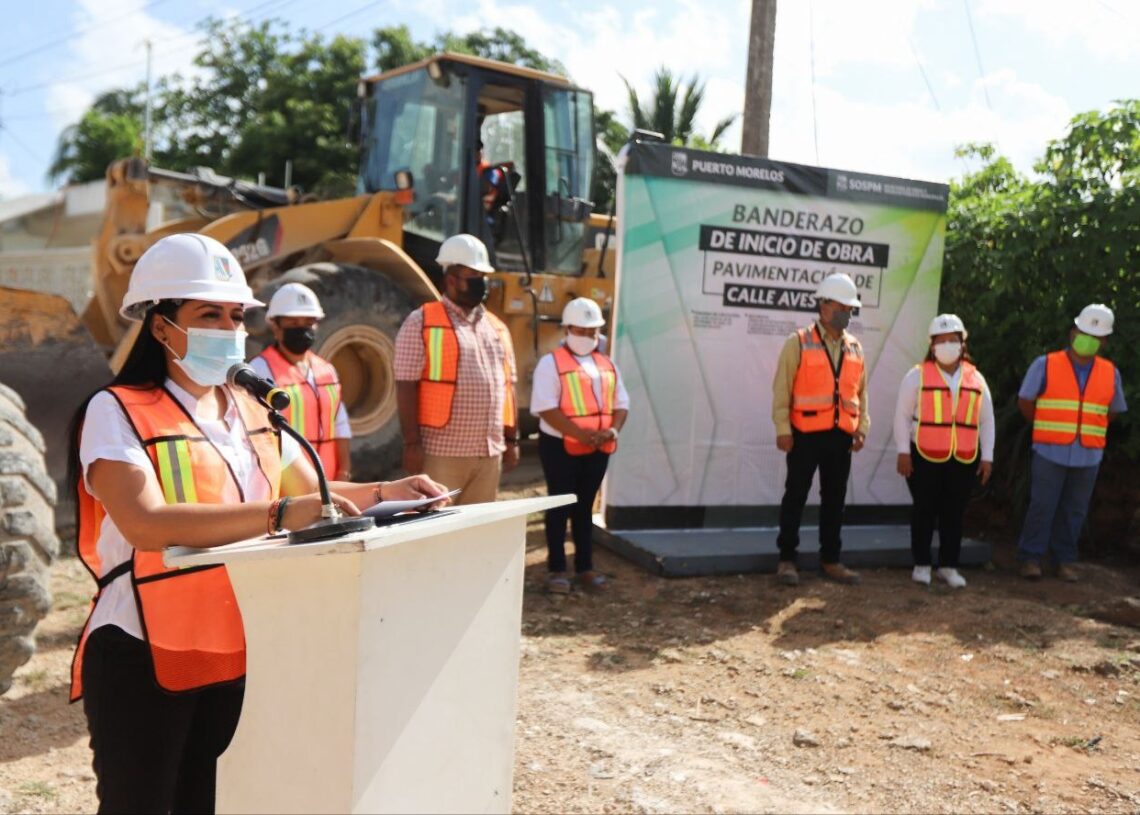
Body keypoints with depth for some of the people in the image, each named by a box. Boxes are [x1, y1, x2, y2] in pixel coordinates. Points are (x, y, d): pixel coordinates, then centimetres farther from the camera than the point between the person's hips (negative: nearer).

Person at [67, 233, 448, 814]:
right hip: (143, 657, -6)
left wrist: (384, 493, -4)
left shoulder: (253, 413, 9)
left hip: (237, 652, 7)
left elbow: (314, 492, 16)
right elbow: (147, 524, -29)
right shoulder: (117, 412, -13)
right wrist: (279, 515, -38)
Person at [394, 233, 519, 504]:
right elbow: (406, 387, -9)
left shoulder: (496, 327, 14)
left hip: (489, 453, 6)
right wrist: (412, 443, -14)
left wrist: (512, 440, 14)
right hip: (441, 453, -6)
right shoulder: (421, 322, -4)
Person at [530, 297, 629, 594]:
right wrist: (579, 433, -23)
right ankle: (556, 569, 10)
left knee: (585, 506, 13)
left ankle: (585, 567, 21)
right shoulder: (551, 363, -6)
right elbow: (546, 408, -15)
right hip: (560, 447, -5)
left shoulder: (607, 365, 13)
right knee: (560, 506, 2)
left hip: (598, 449, 6)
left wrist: (613, 430, -9)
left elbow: (621, 403, 12)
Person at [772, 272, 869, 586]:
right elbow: (782, 389, -7)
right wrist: (783, 429, -12)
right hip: (805, 434, -5)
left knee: (835, 499, 10)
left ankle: (830, 559, 21)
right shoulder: (799, 343, -5)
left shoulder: (855, 348, 11)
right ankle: (787, 558, 12)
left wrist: (862, 428, 5)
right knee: (795, 497, 3)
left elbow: (861, 392, 14)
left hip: (841, 436, 5)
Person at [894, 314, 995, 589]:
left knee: (954, 514, 8)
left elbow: (986, 421, 14)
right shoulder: (918, 375, -1)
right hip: (924, 456, -3)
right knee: (924, 511, 3)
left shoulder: (976, 379, 10)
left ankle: (948, 566, 19)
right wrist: (903, 452, -8)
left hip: (964, 460, 3)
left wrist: (987, 457, 9)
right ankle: (921, 565, 14)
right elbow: (903, 415, -3)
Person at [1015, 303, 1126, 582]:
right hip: (1049, 453, -3)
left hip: (1088, 456, 3)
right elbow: (1025, 402, 3)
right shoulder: (1046, 365, -3)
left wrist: (1088, 432, 9)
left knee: (1074, 511, 8)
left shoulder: (1111, 373, 6)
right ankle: (1031, 558, 10)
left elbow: (1112, 411, 17)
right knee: (1042, 506, -1)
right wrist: (1047, 428, 7)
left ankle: (1065, 561, 19)